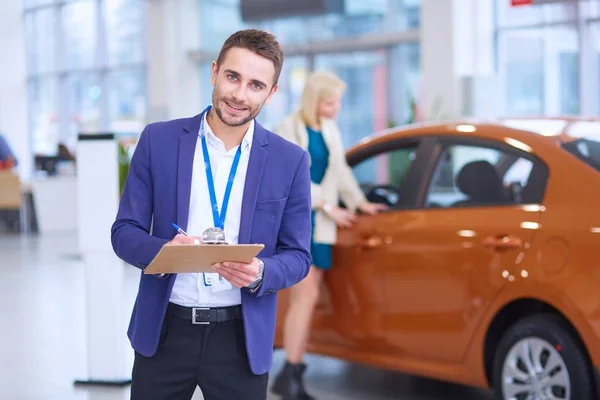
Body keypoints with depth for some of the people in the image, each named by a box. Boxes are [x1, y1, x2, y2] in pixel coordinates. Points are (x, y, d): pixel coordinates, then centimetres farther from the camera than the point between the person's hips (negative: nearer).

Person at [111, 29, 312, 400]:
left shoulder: (290, 160, -3)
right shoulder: (158, 140, -2)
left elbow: (297, 256, 1)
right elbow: (124, 232, 0)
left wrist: (260, 272, -21)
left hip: (242, 337, 0)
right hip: (164, 331, 0)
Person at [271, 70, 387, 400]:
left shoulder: (329, 129, 13)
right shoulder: (288, 129, -9)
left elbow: (340, 170, 21)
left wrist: (359, 202, 11)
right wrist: (329, 206, -13)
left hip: (319, 224, 7)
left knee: (303, 300, 6)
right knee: (306, 296, -13)